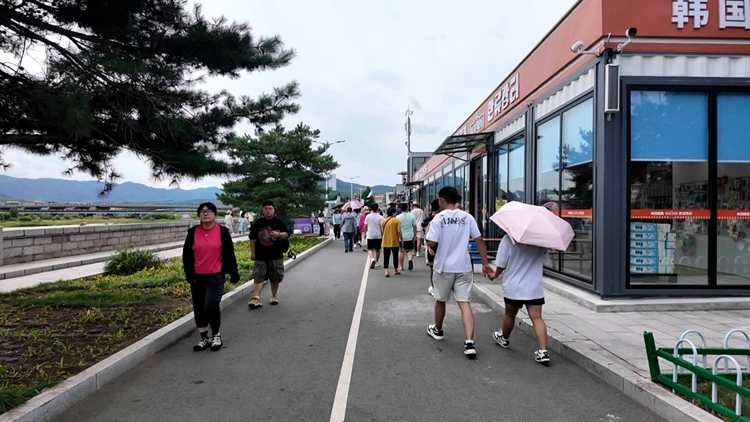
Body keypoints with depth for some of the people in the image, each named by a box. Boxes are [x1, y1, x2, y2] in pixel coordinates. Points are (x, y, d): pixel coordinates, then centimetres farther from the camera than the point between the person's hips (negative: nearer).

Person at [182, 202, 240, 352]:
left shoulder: (223, 231, 1)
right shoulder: (193, 232, 5)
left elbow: (230, 254, 4)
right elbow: (186, 255, 7)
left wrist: (234, 273, 3)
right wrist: (189, 274, -2)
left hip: (216, 277, -3)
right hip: (197, 278, 3)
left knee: (211, 306, -14)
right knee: (199, 308, 9)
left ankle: (216, 335, 9)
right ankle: (204, 338, 25)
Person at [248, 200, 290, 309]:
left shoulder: (279, 222, 4)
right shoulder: (258, 223, 6)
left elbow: (287, 234, 4)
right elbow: (252, 238, 11)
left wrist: (279, 234, -17)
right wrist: (252, 253, 5)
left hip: (276, 255, 0)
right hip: (260, 255, 0)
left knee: (275, 278, 9)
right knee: (258, 277, -8)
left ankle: (274, 296, 26)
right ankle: (256, 299, -13)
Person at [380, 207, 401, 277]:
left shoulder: (383, 221, 2)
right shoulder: (396, 220, -8)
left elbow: (382, 231, 6)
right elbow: (399, 231, -11)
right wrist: (400, 239, -2)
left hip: (386, 242, 2)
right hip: (395, 241, -2)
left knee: (386, 257, 4)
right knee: (395, 256, 13)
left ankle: (386, 271, -7)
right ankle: (395, 270, 25)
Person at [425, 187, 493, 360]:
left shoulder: (438, 218, -10)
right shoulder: (467, 217, 1)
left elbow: (431, 243, -15)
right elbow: (480, 240, 1)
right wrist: (485, 263, 8)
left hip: (444, 267, -2)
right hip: (464, 267, 2)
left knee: (440, 300, 18)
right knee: (465, 303, 0)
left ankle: (437, 330, 40)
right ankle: (469, 343, -11)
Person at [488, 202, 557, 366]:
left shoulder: (508, 239, -11)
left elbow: (501, 265, -8)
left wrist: (495, 275, 14)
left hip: (513, 287, -1)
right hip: (534, 287, 1)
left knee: (509, 314, 18)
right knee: (536, 317, -1)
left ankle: (504, 338, 41)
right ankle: (543, 351, -9)